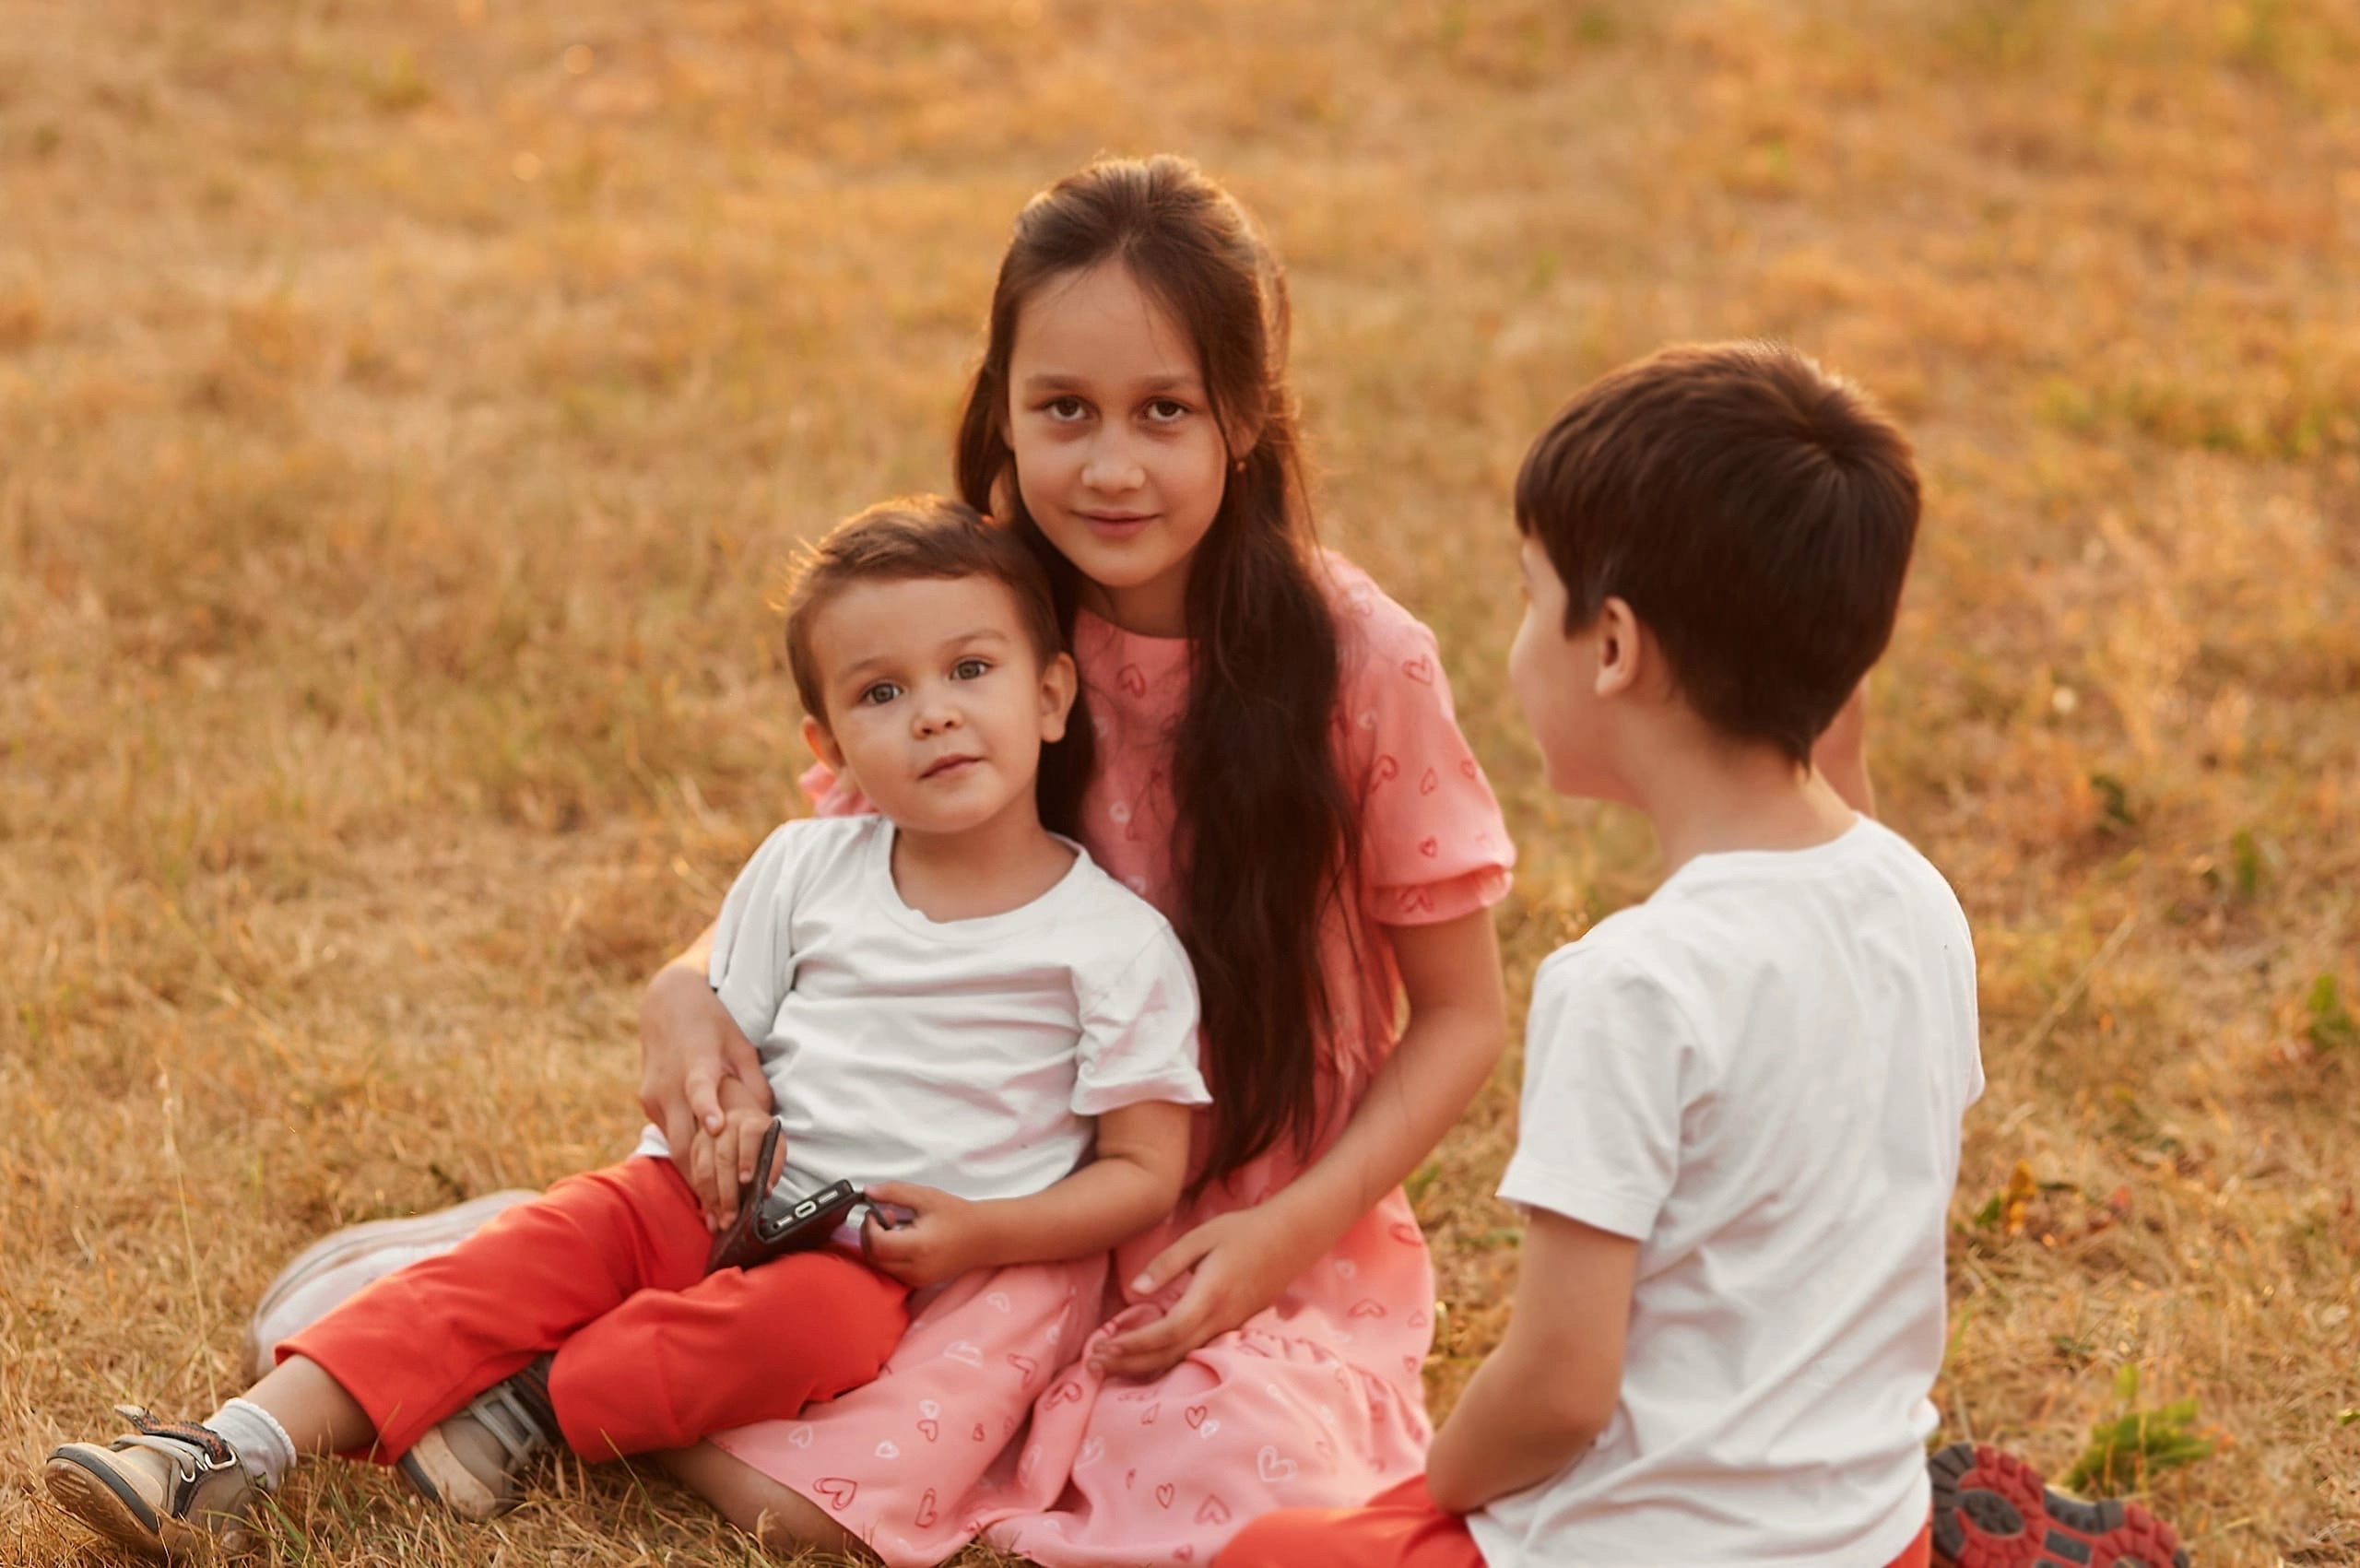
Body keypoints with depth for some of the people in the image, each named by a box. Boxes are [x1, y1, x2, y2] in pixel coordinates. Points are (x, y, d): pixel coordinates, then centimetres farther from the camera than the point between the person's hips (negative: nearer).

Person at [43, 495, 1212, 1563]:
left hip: (888, 1269, -4)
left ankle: (530, 1408, -23)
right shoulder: (802, 872, 7)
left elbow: (1144, 1170, -2)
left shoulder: (1114, 941, -5)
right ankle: (242, 1447, -29)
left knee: (814, 1321, -37)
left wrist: (984, 1233, -18)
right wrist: (723, 1096, -8)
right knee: (548, 1242, -21)